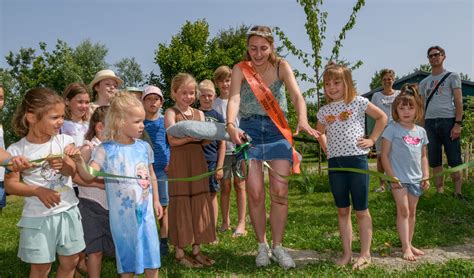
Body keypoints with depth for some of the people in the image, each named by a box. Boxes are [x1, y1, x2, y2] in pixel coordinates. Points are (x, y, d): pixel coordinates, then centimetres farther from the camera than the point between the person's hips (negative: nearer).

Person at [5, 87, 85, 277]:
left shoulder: (64, 140, -3)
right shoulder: (17, 150, -9)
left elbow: (73, 171, -11)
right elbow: (10, 184, -6)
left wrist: (62, 165, -33)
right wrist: (37, 191, -21)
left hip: (68, 211, 3)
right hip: (39, 217, -3)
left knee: (70, 261, 15)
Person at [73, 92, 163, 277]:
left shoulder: (144, 147, 1)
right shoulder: (106, 150, -10)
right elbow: (89, 176, -18)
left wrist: (156, 200, 15)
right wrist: (79, 161, -36)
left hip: (145, 210, 3)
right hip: (123, 214, -3)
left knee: (151, 253, 13)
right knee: (127, 256, 11)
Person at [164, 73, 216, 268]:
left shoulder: (199, 114, 13)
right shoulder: (171, 113, -1)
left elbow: (204, 142, 6)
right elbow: (172, 140, -14)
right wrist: (192, 136, -26)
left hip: (198, 162, 5)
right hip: (179, 164, -5)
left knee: (199, 204, 7)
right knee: (181, 205, -1)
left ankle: (197, 249, 17)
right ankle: (179, 252, 10)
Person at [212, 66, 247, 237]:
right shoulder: (214, 104, 6)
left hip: (240, 147, -1)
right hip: (222, 150, 1)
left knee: (240, 185, 2)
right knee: (225, 187, 7)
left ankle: (241, 223, 6)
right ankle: (225, 222, 17)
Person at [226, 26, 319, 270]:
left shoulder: (281, 66, -1)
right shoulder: (240, 69, -2)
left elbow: (297, 96, -14)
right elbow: (234, 99, -17)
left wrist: (302, 120, -35)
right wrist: (231, 125, -38)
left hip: (277, 130, 1)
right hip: (249, 130, 0)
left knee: (280, 192, -3)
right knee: (255, 194, -2)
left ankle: (277, 246, 15)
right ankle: (262, 245, 18)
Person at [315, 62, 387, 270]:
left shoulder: (358, 102, -1)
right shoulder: (324, 110, 10)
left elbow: (382, 117, 8)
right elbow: (320, 133, 27)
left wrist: (372, 139, -1)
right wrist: (326, 147, 11)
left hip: (356, 159, -4)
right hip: (335, 163, 4)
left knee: (361, 210, 2)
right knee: (342, 210, 10)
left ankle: (365, 254, 13)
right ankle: (347, 253, 19)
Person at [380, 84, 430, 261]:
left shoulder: (421, 131, 8)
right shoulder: (392, 129, -8)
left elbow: (423, 156, 14)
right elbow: (385, 155, -9)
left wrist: (426, 176, 5)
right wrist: (391, 176, -12)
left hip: (416, 179, 5)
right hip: (399, 178, -5)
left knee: (412, 211, 13)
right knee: (403, 210, -6)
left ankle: (409, 244, 25)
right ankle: (405, 248, 0)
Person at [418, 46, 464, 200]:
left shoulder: (452, 76, 7)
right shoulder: (424, 82, 19)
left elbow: (458, 101, -1)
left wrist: (458, 124, -12)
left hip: (448, 120, -4)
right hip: (430, 123, 4)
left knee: (454, 160, -4)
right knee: (435, 161, 5)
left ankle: (458, 193, 3)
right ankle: (439, 192, 12)